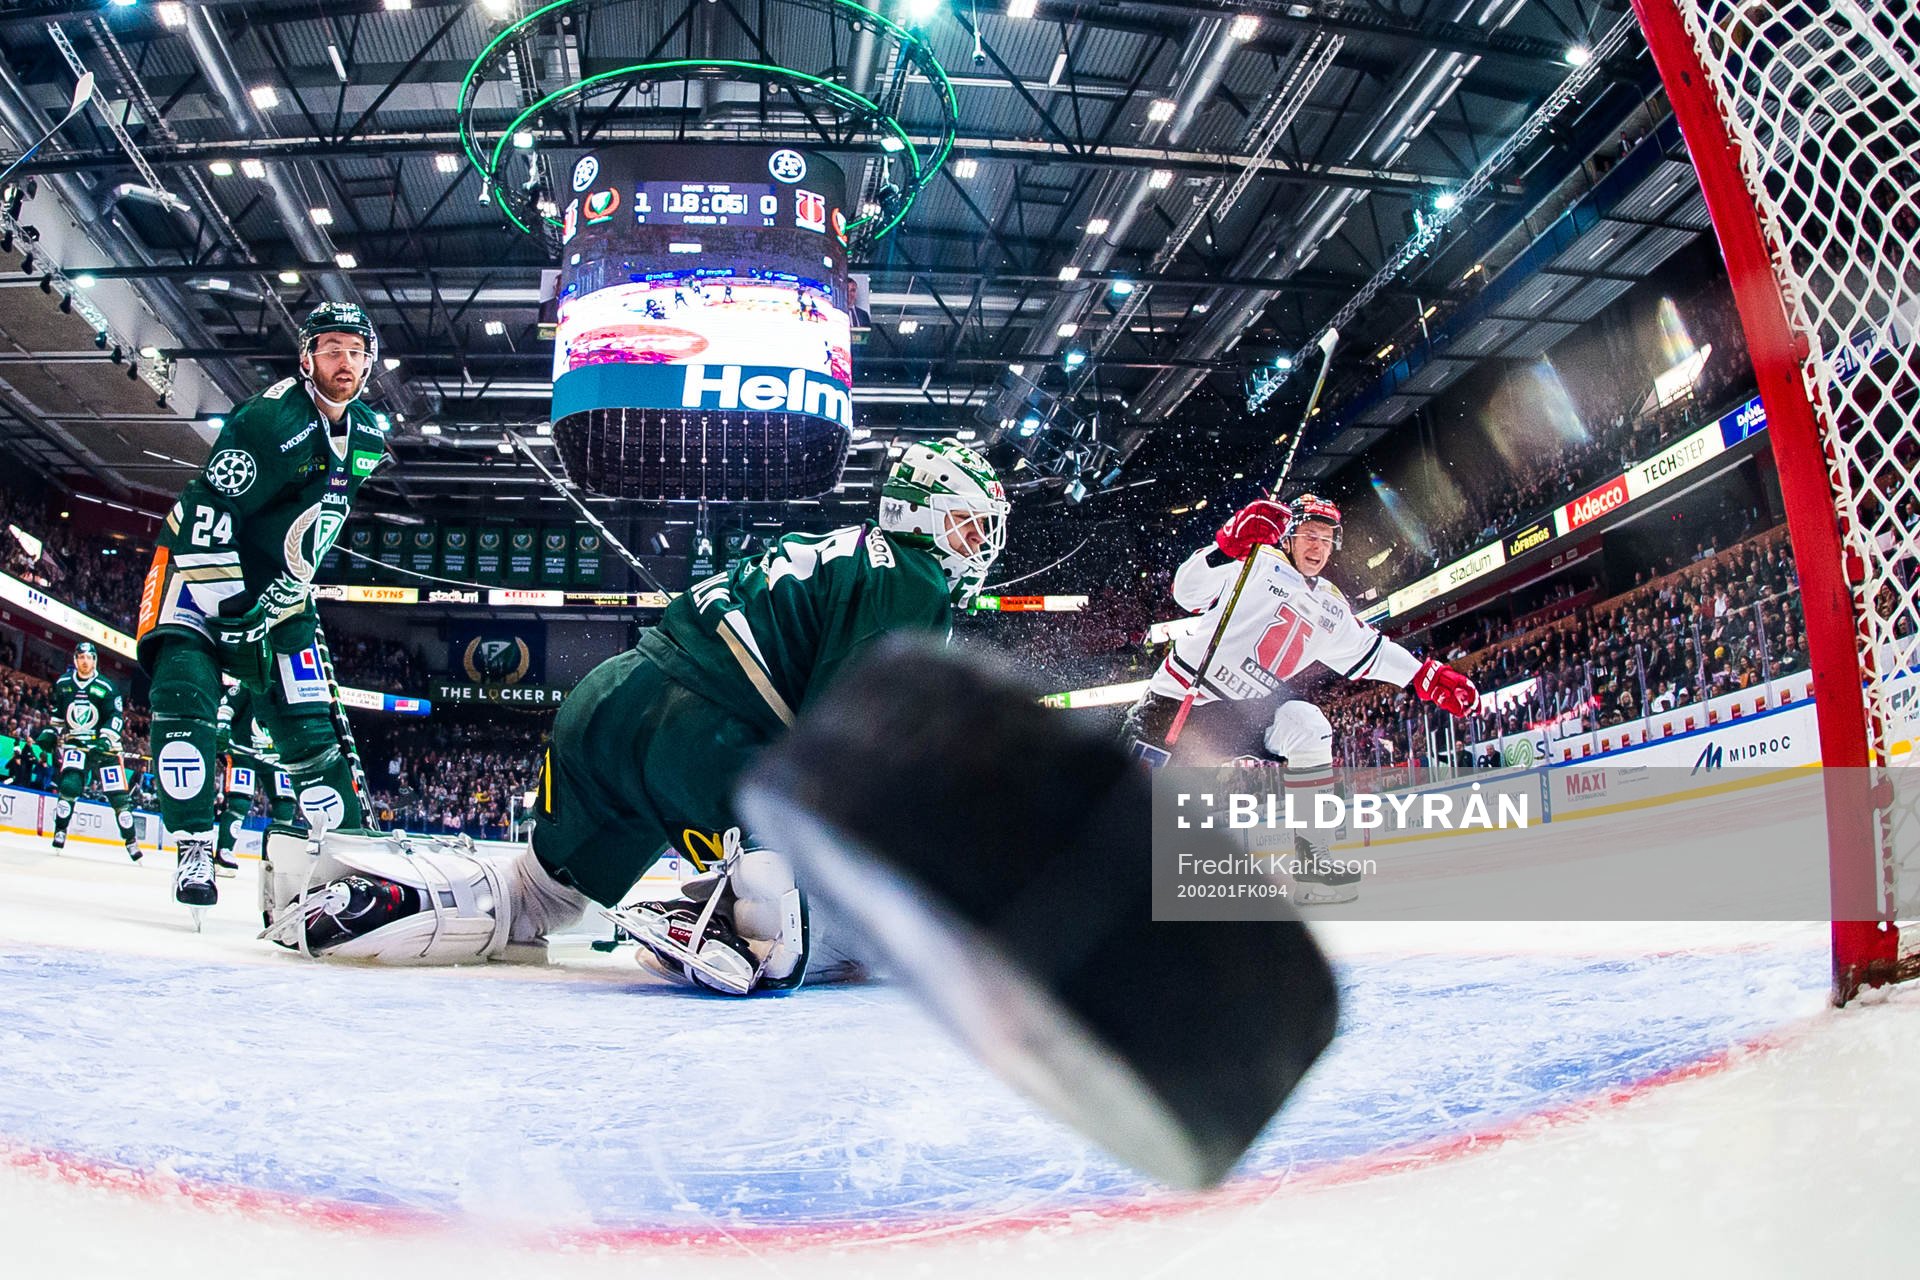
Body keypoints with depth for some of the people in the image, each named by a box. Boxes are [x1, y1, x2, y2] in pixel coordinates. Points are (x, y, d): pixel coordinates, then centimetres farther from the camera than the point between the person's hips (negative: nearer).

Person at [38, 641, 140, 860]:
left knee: (117, 793, -3)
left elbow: (116, 718, -8)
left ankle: (131, 839, 5)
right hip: (74, 744, 2)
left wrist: (106, 740, -21)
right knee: (70, 784, -22)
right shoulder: (63, 684, 8)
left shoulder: (106, 687, -3)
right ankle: (60, 830, -8)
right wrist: (49, 733, 11)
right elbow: (57, 713, 22)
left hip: (103, 746, -2)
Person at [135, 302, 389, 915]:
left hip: (276, 589, 6)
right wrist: (229, 609, -28)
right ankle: (195, 849, -20)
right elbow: (208, 518, -25)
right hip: (201, 570, -5)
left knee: (313, 723, 0)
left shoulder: (369, 435, 1)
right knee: (185, 692, -23)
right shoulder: (267, 418, -22)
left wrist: (292, 585, 14)